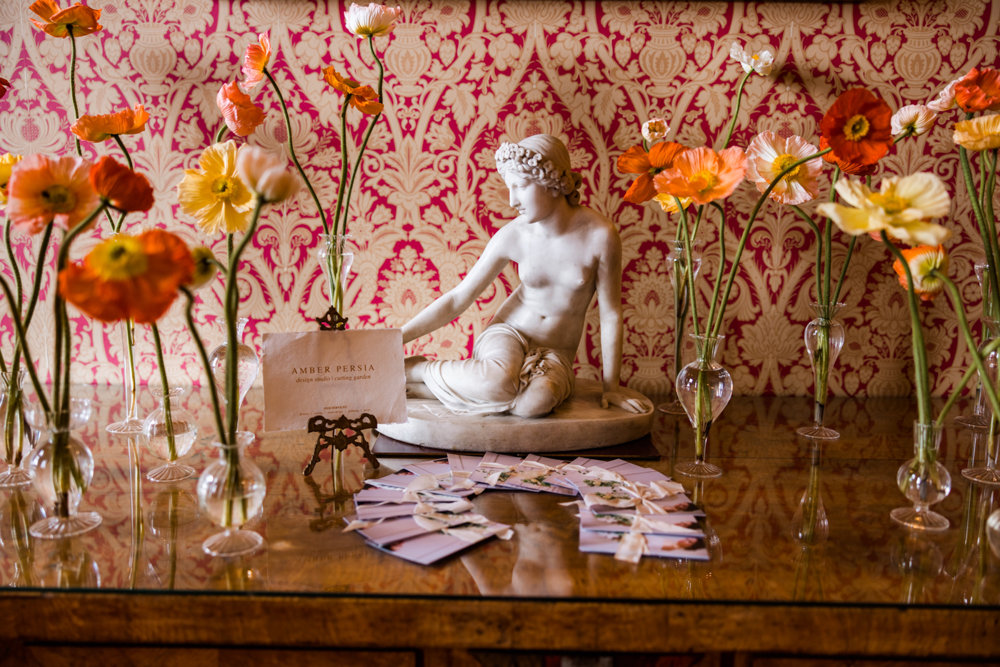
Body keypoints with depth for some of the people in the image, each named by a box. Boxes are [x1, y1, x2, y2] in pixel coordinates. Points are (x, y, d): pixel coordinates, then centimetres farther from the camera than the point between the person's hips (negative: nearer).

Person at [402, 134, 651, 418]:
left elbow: (611, 314, -6)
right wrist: (396, 339, -9)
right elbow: (457, 299, -4)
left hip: (556, 353, 1)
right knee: (499, 382, -38)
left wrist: (611, 386, -2)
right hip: (507, 334, 0)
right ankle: (412, 369, -14)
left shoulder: (600, 235, -15)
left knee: (538, 401, -36)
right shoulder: (513, 235, -10)